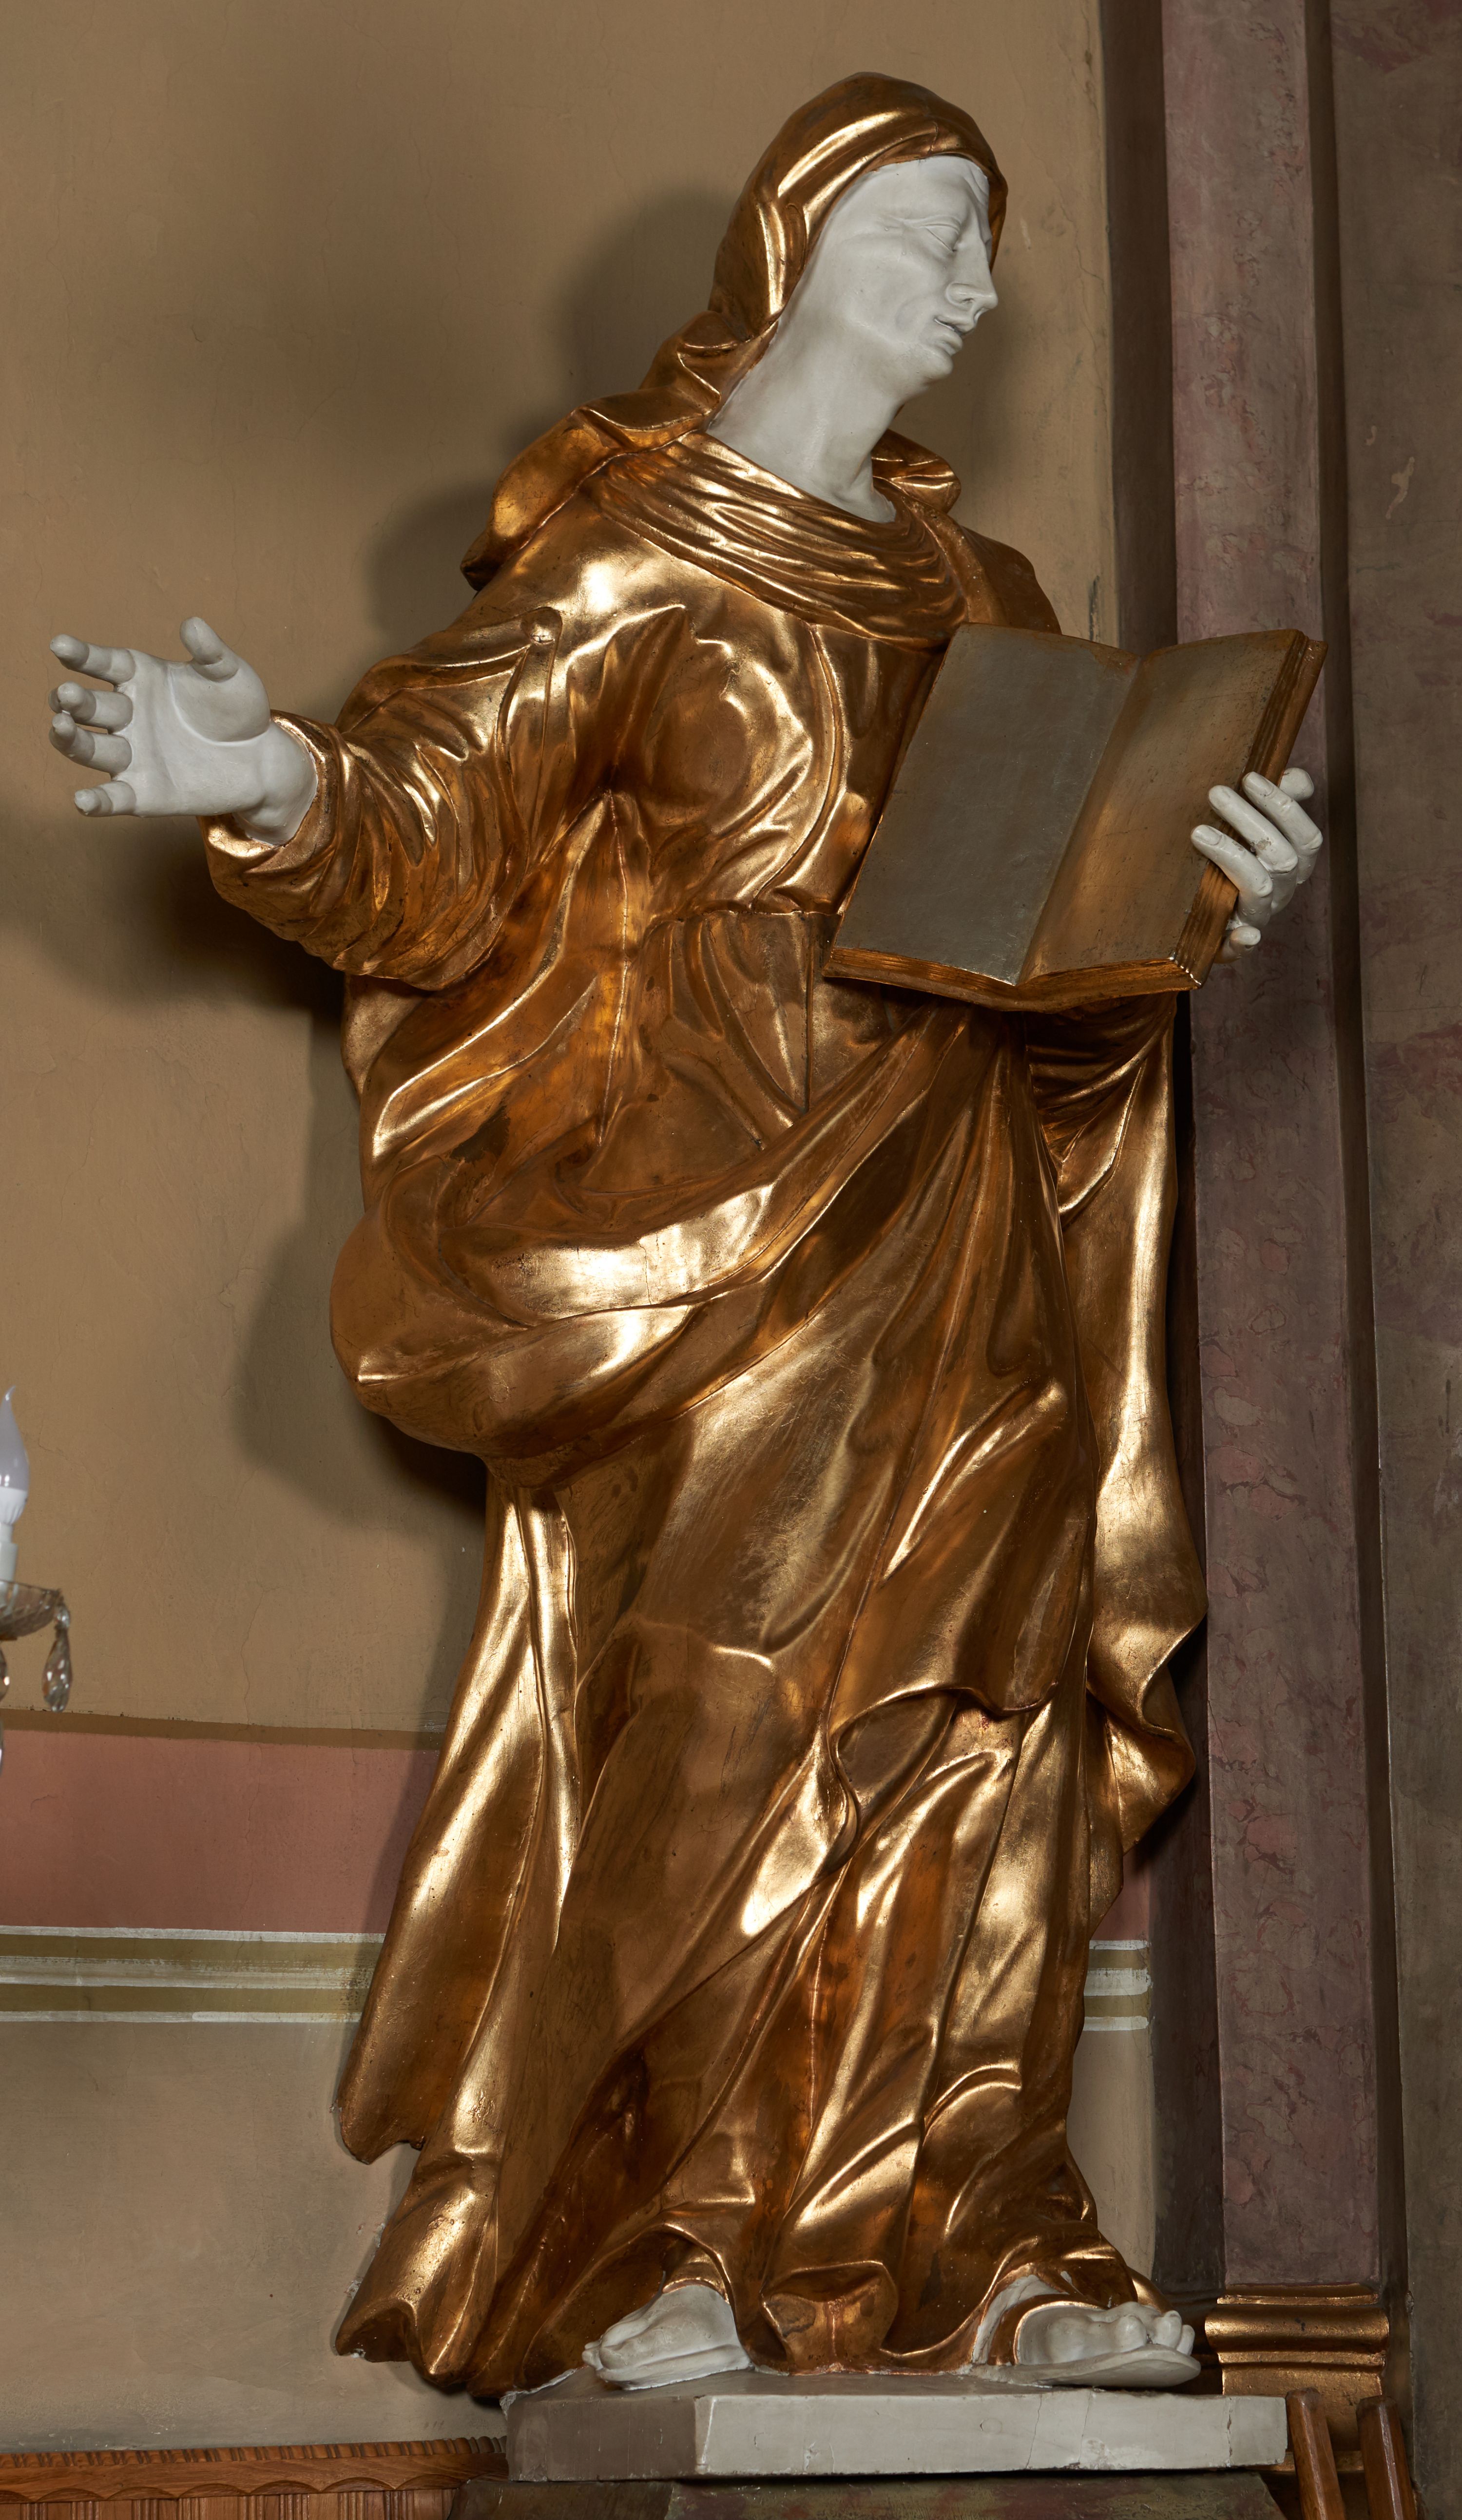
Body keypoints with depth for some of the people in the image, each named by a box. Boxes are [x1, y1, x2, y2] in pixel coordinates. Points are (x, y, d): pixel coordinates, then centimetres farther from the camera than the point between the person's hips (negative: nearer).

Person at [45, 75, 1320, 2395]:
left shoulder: (978, 600, 17)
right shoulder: (633, 556, 2)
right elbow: (431, 850, -5)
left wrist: (1219, 895, -6)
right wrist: (275, 784, -25)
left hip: (955, 1226, 5)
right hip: (713, 1227, -5)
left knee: (981, 1725, 0)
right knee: (721, 1700, -10)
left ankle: (970, 2251, 5)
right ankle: (664, 2260, -4)